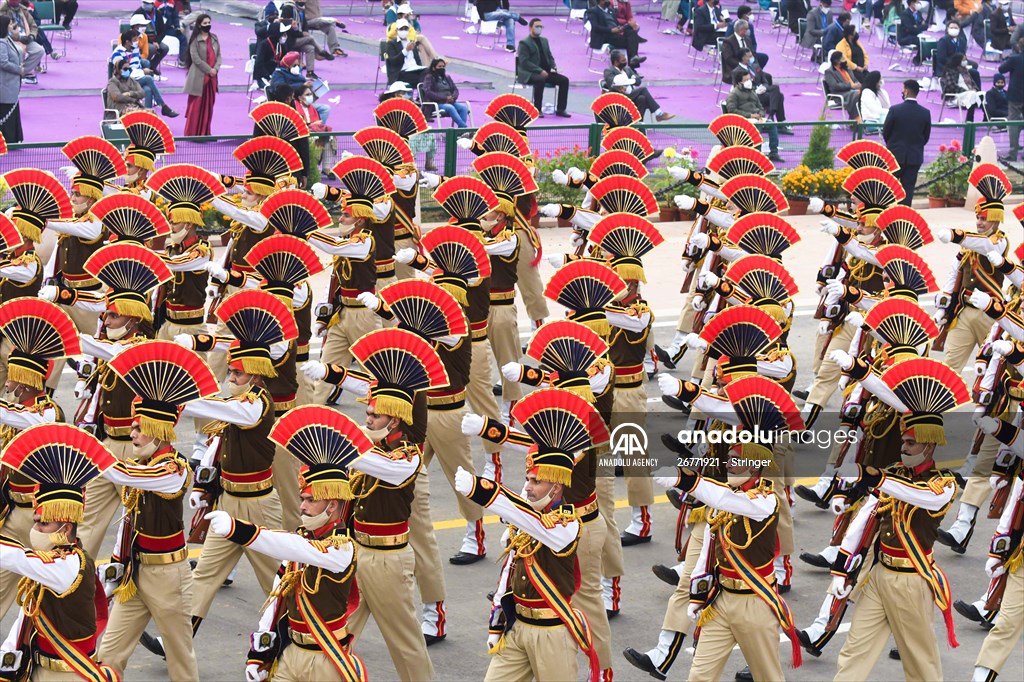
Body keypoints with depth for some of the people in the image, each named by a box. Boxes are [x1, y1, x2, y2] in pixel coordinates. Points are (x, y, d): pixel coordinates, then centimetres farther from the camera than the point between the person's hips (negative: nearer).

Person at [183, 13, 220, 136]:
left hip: (212, 76, 6)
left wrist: (216, 68, -6)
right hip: (199, 75, -6)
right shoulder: (195, 40, -7)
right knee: (196, 104, -4)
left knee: (209, 104, 8)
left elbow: (218, 55, 11)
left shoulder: (214, 38, 11)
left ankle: (205, 132, 16)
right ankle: (192, 132, 2)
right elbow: (195, 58, -13)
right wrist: (209, 69, -13)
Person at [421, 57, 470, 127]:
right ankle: (465, 127, -43)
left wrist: (453, 97, -6)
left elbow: (455, 89, 19)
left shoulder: (447, 77, 22)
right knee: (450, 108, -35)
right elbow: (428, 92, -10)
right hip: (436, 104, -6)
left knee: (463, 107, -23)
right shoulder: (429, 78, 4)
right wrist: (445, 98, -16)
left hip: (449, 102, 6)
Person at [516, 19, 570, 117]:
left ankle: (560, 109, -8)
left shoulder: (544, 40, 20)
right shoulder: (524, 43, -4)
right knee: (541, 80, -39)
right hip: (529, 73, -7)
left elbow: (550, 56, 24)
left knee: (564, 80, -12)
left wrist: (553, 66, 0)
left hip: (545, 72, 7)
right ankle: (537, 110, -29)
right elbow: (524, 62, -14)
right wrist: (540, 71, -23)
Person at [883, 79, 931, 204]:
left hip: (895, 155, -2)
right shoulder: (925, 113, -4)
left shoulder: (895, 110, -13)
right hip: (915, 157, 2)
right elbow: (926, 136, 4)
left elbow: (885, 132, -4)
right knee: (908, 188, 4)